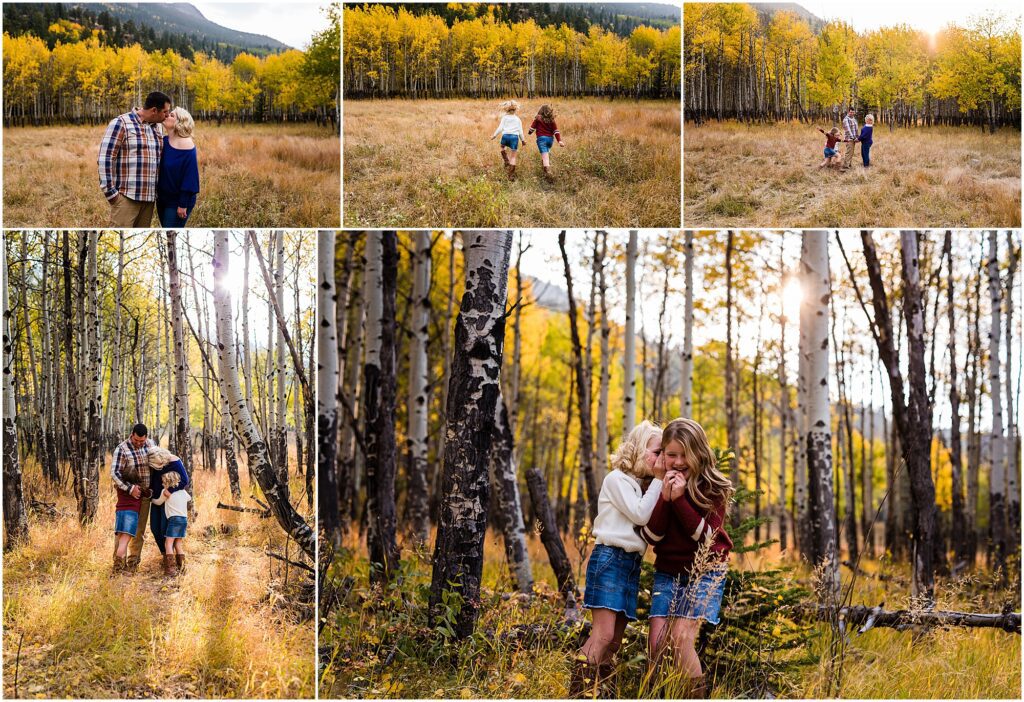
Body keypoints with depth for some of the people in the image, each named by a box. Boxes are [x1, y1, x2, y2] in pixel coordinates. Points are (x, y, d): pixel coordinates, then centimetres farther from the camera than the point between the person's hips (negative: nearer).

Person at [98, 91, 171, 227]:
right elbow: (105, 159, -11)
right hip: (126, 197, -7)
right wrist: (110, 192, -13)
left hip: (149, 197, 7)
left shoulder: (156, 127, 14)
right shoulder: (121, 123, -7)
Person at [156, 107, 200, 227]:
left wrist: (183, 204, -18)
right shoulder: (164, 141, 5)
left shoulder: (186, 145, -17)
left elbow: (190, 176, -17)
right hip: (162, 198, 8)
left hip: (178, 202, -8)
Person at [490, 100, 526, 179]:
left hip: (505, 135, 0)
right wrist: (523, 140, 22)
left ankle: (506, 162, 17)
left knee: (502, 147, 34)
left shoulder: (504, 117, 6)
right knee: (513, 157, 3)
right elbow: (520, 131, 10)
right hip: (515, 137, 0)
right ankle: (512, 175, -1)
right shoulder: (518, 119, 10)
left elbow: (500, 128, 0)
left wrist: (494, 135, 11)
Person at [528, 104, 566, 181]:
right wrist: (559, 140, -2)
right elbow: (556, 130, 0)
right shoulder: (551, 120, 6)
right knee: (547, 154, 25)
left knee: (545, 156, -14)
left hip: (541, 138, -4)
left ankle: (548, 173, -30)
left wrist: (530, 132, 28)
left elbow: (532, 127, 6)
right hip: (550, 139, 4)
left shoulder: (538, 118, -2)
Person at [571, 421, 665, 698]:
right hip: (609, 559, -9)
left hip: (632, 564, 9)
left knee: (615, 641, 4)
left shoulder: (641, 487, 20)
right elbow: (641, 515, -13)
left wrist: (661, 483, 3)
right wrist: (658, 481, -4)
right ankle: (577, 695, -21)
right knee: (603, 634, -19)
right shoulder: (617, 479, -3)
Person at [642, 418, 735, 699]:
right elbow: (650, 537, -6)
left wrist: (680, 499, -24)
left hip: (705, 572, -4)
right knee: (657, 642, -9)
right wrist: (664, 497, -20)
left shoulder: (713, 488, -9)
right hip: (668, 572, 4)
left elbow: (706, 536, -16)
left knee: (681, 638, -18)